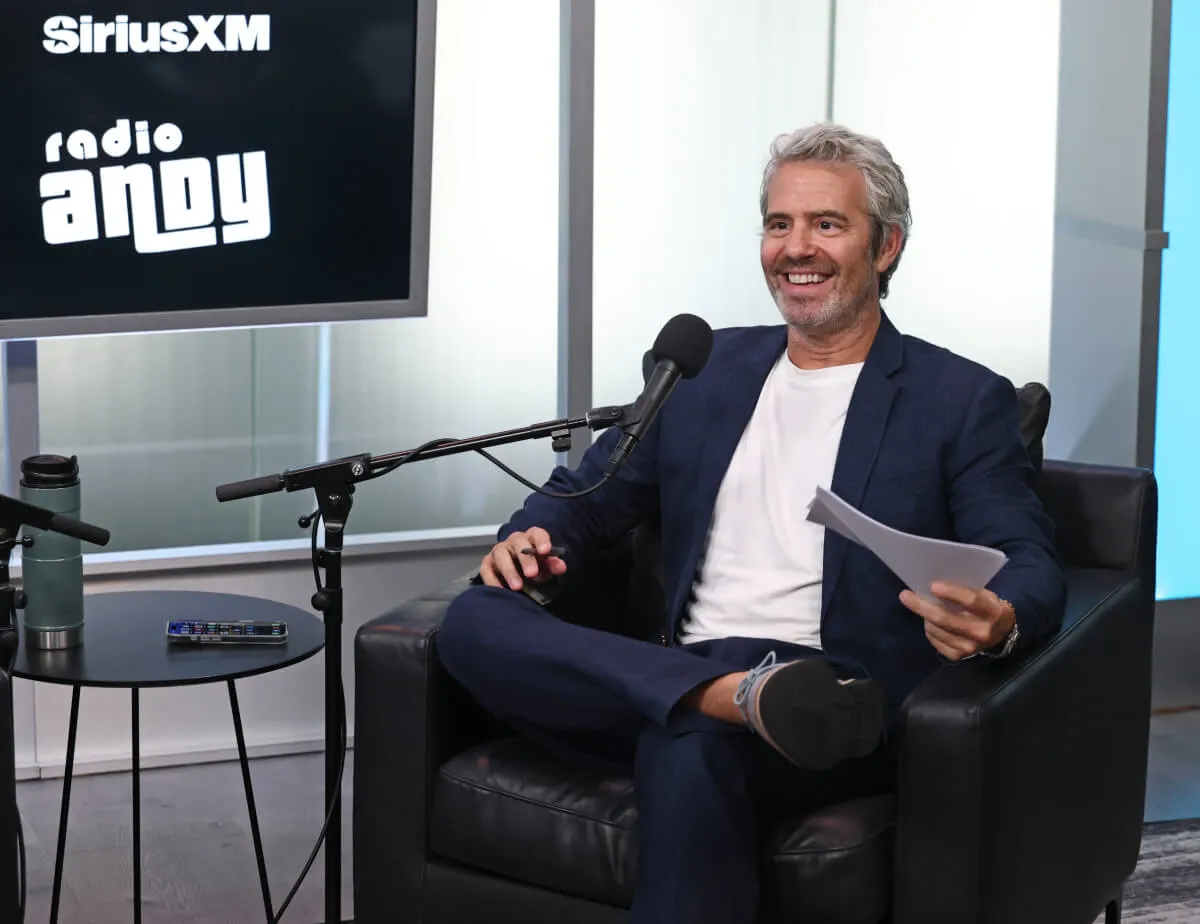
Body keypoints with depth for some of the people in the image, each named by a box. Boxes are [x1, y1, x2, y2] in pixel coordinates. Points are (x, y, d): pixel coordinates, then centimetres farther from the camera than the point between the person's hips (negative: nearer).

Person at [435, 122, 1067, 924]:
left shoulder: (964, 401, 8)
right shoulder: (707, 368, 21)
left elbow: (1032, 564, -1)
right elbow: (589, 490, 23)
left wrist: (1001, 621, -27)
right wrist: (533, 535, -3)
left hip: (819, 699, -5)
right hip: (678, 678, 5)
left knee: (690, 749, -39)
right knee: (476, 623, -23)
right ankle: (742, 697, -34)